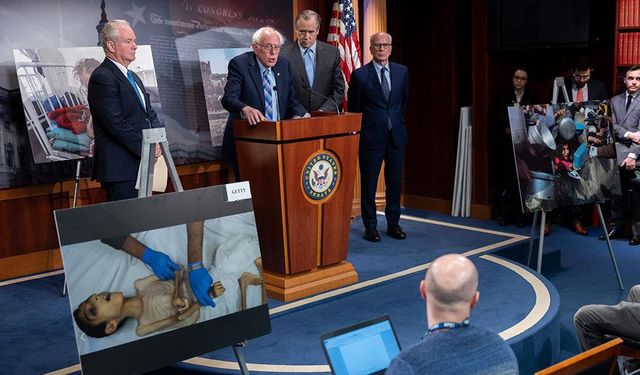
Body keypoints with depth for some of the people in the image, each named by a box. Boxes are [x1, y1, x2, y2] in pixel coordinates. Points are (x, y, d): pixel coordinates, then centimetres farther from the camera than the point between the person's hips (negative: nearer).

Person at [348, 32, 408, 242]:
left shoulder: (402, 72, 5)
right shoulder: (360, 75, -6)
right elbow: (353, 108, 2)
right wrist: (360, 131, 5)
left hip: (396, 136, 3)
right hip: (371, 137, -3)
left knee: (395, 183, 10)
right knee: (368, 184, 4)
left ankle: (393, 224, 22)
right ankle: (370, 227, 15)